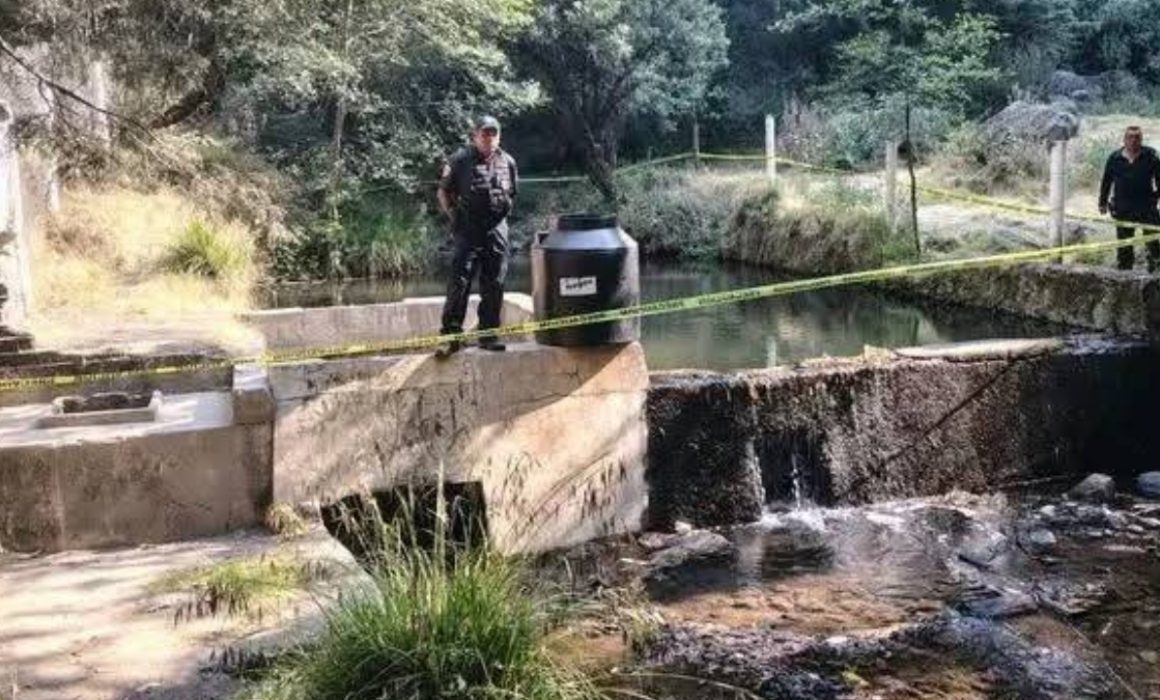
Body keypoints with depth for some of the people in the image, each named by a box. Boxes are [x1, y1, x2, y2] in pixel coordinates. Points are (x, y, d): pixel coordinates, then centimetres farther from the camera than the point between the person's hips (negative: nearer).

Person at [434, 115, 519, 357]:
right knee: (459, 282, -8)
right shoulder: (460, 160, -1)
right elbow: (444, 192, 7)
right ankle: (450, 335, -5)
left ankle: (489, 334, 15)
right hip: (468, 230, -4)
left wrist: (504, 212, 13)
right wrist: (454, 216, 1)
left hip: (497, 229, 4)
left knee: (494, 285, 6)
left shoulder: (507, 162, 11)